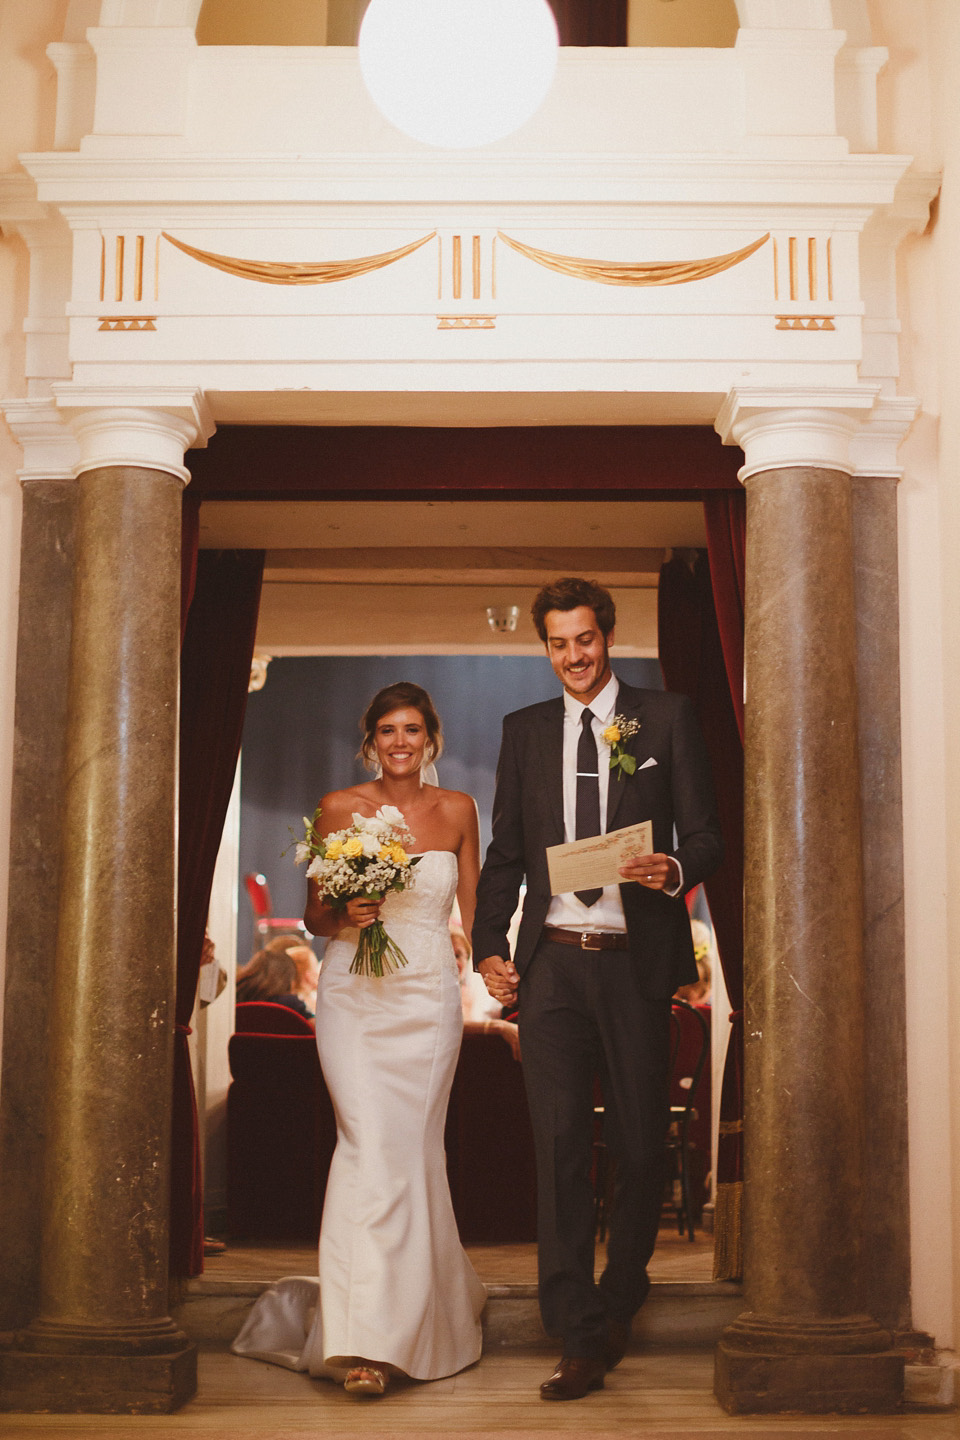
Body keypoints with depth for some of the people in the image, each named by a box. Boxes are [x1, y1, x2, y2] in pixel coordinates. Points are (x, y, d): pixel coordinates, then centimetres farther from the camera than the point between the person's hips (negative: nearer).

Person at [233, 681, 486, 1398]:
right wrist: (346, 917, -14)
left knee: (413, 1148, 2)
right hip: (354, 995, -1)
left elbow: (474, 908, 14)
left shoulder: (457, 810, 8)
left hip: (429, 996, 1)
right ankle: (364, 1339, -11)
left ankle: (423, 1317, 22)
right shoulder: (339, 808, 3)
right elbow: (314, 914, 7)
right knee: (368, 1144, -13)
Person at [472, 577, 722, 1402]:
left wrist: (675, 870, -20)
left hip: (635, 961, -1)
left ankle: (620, 1299, 29)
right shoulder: (525, 731, 13)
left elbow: (706, 836, 2)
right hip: (552, 962, 2)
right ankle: (580, 1341, -2)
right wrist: (488, 946, 3)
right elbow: (506, 853, 15)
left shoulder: (667, 719, 6)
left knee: (641, 1144, 6)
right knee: (560, 1145, -5)